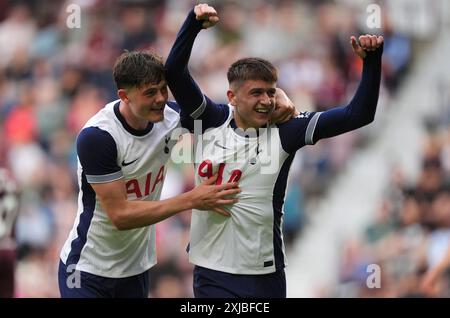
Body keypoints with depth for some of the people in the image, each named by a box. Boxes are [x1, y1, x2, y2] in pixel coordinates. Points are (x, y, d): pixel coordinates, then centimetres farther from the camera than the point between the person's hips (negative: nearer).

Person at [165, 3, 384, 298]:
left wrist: (372, 60, -16)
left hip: (264, 274, 0)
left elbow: (357, 115, -6)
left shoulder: (285, 130, -4)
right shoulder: (212, 121, -1)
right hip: (211, 270, 0)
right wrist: (194, 23, -17)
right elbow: (174, 72, -5)